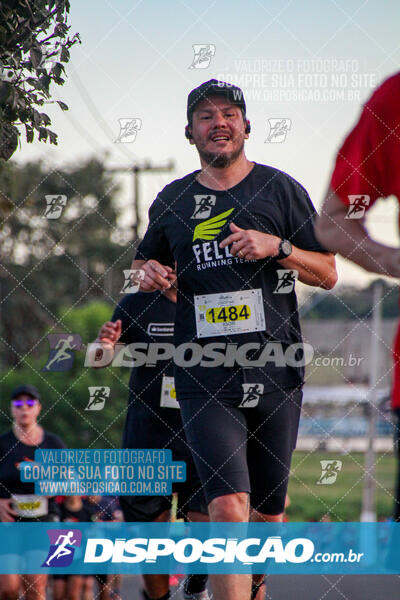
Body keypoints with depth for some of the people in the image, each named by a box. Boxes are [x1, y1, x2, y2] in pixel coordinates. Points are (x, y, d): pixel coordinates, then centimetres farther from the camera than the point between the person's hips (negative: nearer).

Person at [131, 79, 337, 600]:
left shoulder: (280, 189, 7)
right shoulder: (172, 201, 11)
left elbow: (327, 274, 7)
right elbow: (145, 261, 27)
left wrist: (278, 247, -11)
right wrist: (150, 274, 3)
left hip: (275, 372, 1)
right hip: (205, 376, 0)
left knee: (267, 513, 9)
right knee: (228, 508, -18)